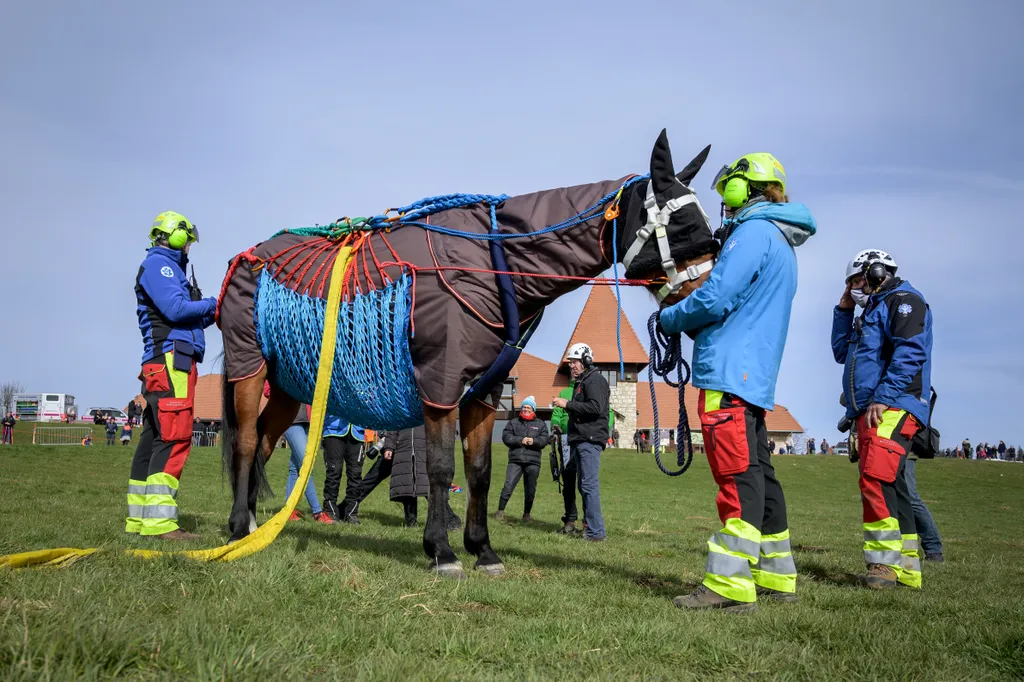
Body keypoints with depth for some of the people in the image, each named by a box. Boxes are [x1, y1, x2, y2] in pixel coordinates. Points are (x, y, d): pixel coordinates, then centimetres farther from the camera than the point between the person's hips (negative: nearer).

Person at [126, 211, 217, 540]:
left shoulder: (166, 267, 26)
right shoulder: (158, 264, -2)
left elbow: (188, 321, 22)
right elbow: (175, 309, -15)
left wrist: (212, 313, 11)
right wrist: (212, 304, -2)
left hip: (163, 365, 10)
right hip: (170, 361, -10)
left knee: (154, 439, 8)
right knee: (174, 439, -16)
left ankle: (139, 518, 10)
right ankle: (158, 521, -21)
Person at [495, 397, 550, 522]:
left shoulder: (540, 424, 15)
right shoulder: (513, 422, 14)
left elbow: (545, 439, 3)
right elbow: (506, 437, 2)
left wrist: (533, 441, -15)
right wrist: (520, 440, -11)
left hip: (533, 462, 1)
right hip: (515, 460, -1)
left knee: (530, 490, 5)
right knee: (508, 486, -10)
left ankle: (527, 514, 17)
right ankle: (500, 511, -2)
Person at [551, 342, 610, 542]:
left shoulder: (595, 380, -8)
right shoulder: (580, 382, 23)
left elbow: (595, 407, -21)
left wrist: (568, 404, -17)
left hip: (590, 440, -11)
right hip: (580, 441, 11)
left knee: (589, 485, -14)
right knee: (584, 486, 12)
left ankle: (596, 532, -15)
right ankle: (589, 526, 17)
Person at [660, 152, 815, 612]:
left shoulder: (753, 233, -8)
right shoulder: (782, 246, 24)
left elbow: (715, 298, -16)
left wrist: (669, 319, 1)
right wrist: (691, 324, 19)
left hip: (729, 373, -10)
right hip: (756, 377, 10)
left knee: (738, 477, -12)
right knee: (758, 475, 13)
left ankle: (730, 584, -11)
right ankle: (776, 578, 20)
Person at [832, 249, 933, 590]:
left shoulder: (903, 300, -1)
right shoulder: (873, 311, 29)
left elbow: (910, 352, -16)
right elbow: (842, 352, 35)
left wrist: (882, 397, -22)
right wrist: (844, 310, 26)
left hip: (893, 409, -10)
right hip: (868, 414, 10)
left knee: (877, 481, -21)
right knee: (890, 488, 9)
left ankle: (885, 563, -21)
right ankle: (906, 568, 12)